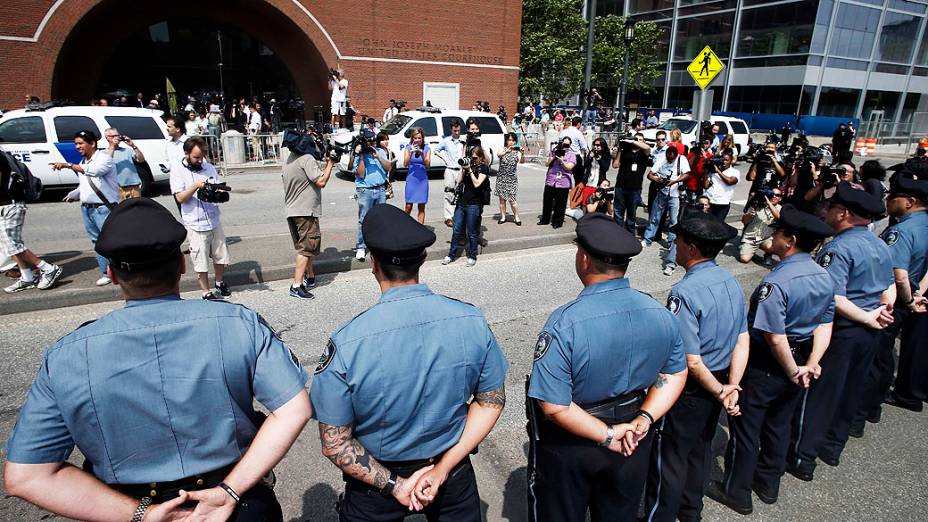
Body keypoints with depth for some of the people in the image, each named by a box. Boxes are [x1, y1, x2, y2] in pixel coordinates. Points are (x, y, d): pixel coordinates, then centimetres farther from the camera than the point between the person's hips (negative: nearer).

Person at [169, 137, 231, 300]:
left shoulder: (209, 167, 8)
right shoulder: (177, 169, -3)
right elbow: (180, 198, -9)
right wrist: (196, 186, -22)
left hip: (214, 221, 4)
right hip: (195, 224, -4)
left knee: (220, 257, 13)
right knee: (200, 262, 3)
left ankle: (219, 283, 36)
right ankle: (206, 292, 16)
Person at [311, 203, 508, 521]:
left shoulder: (346, 345, -27)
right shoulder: (472, 321, -19)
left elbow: (334, 444, -19)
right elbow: (492, 401, -9)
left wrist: (394, 485, -10)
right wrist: (443, 468, -10)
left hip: (374, 484, -1)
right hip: (453, 476, 2)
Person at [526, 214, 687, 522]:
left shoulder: (564, 325, -31)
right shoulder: (661, 314, -13)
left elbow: (554, 406, -30)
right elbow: (676, 375, -2)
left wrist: (607, 435, -18)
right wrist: (643, 420, -9)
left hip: (568, 446, -4)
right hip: (632, 445, 5)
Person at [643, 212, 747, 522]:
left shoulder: (684, 293, -28)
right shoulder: (731, 282, -3)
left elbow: (691, 361, -27)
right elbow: (742, 341, -1)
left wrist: (719, 391, -13)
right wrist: (732, 386, -5)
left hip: (688, 391, -8)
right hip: (718, 382, 8)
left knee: (668, 461, 12)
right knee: (699, 452, 26)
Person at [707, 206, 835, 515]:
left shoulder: (776, 283, -29)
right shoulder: (825, 278, -3)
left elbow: (775, 337, -28)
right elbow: (825, 326, -1)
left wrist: (792, 372, -13)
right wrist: (810, 364, -7)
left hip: (764, 367, -8)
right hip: (795, 360, 8)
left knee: (746, 427, 10)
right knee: (778, 424, 24)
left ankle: (736, 493, 27)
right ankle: (768, 484, 42)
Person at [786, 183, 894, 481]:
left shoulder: (838, 249, -22)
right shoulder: (881, 246, 8)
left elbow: (833, 298, -29)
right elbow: (890, 287, 13)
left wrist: (866, 318, -16)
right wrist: (882, 312, -1)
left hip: (841, 331, -8)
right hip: (869, 333, 9)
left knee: (818, 393, 2)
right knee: (850, 390, 20)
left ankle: (802, 458, 11)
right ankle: (832, 446, 36)